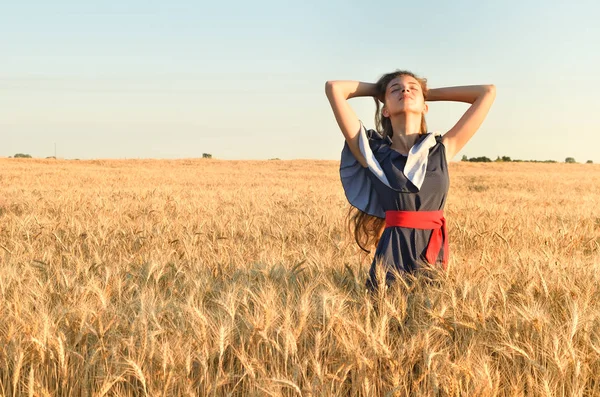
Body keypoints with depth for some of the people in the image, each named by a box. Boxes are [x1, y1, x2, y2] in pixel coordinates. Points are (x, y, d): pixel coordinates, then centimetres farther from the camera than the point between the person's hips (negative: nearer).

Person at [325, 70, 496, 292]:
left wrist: (429, 93, 19)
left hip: (433, 253, 2)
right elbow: (334, 88, -1)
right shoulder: (372, 150, 3)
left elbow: (488, 92, 13)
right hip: (392, 255, -2)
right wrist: (378, 89, 16)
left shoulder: (443, 148, 10)